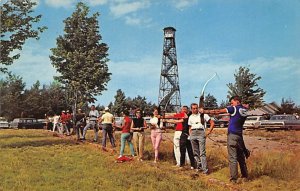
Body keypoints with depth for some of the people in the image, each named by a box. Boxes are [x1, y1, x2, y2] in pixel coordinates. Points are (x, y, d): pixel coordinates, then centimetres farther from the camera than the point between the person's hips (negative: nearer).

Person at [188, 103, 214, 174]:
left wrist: (208, 132, -2)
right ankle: (198, 166, 16)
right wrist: (190, 134, 9)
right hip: (193, 133, 5)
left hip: (201, 132, -4)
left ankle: (205, 169, -10)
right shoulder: (190, 117, 18)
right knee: (195, 152, 6)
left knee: (202, 152, -11)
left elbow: (212, 123, 4)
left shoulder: (203, 115, 5)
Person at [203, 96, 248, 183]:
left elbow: (218, 111, -10)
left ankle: (233, 179, -3)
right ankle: (245, 175, 27)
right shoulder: (244, 110, 9)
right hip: (240, 136, 7)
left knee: (232, 158, -4)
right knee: (241, 157, 18)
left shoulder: (234, 108, -8)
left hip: (232, 136, -7)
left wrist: (205, 111, -5)